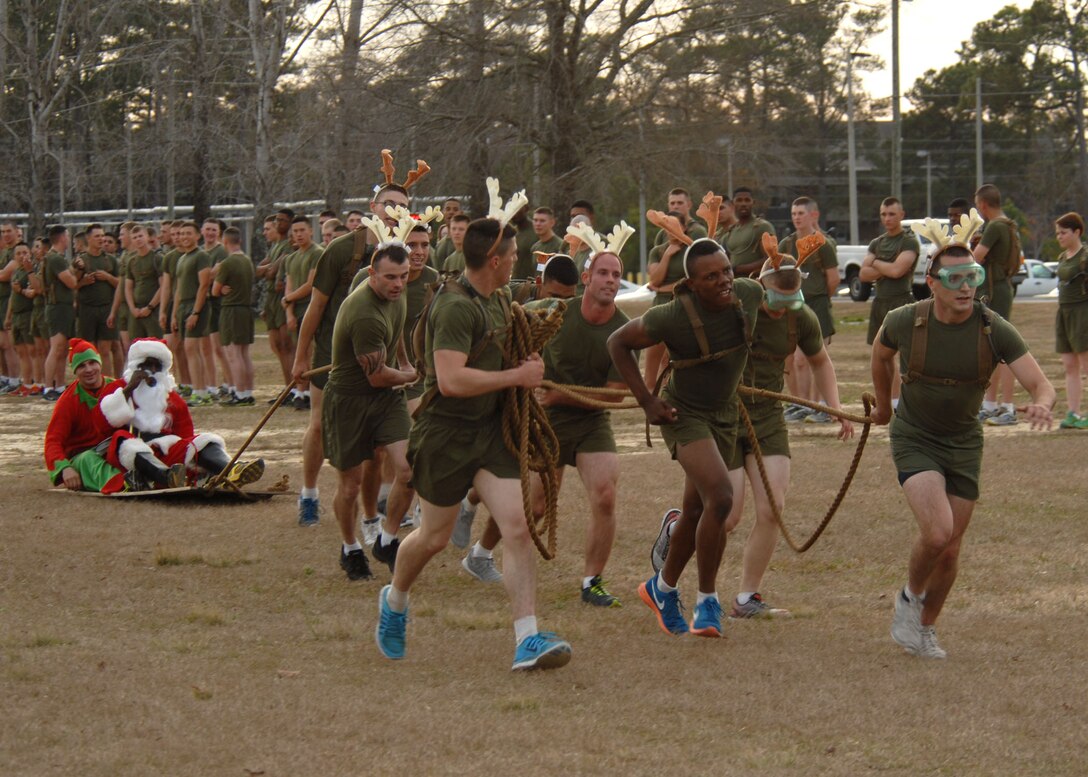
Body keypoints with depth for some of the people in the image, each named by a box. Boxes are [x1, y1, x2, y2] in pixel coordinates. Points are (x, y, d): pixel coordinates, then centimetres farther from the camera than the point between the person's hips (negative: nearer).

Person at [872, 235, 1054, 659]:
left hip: (964, 445, 2)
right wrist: (883, 405, 23)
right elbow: (881, 354, 9)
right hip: (914, 439, -2)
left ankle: (925, 627, 32)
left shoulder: (994, 329, -16)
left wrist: (1042, 404, -43)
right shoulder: (905, 322, -16)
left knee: (950, 550, 7)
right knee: (937, 532, -23)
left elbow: (1042, 385, -19)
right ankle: (910, 597, 7)